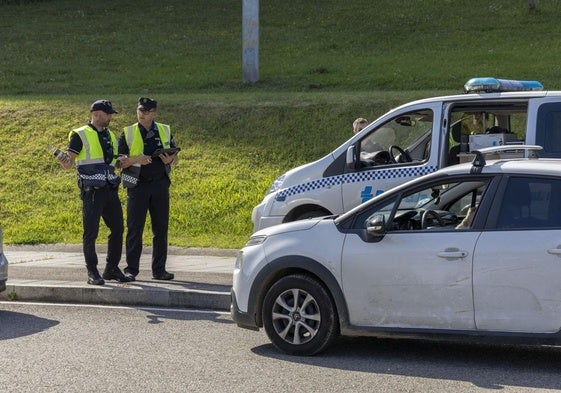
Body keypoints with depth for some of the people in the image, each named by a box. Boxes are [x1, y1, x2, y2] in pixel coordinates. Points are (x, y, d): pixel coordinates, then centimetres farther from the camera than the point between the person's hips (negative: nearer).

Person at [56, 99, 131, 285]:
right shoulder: (80, 136, -3)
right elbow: (68, 163, -8)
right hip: (92, 191, -7)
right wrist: (63, 159, -29)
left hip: (110, 190, 7)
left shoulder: (110, 136, 17)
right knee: (91, 233, -3)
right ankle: (92, 273, 3)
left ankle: (112, 269, 18)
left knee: (117, 229, 7)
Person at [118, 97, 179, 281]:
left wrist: (169, 159, -7)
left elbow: (175, 157, 16)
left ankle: (159, 270, 12)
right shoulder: (128, 133, 2)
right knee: (134, 229, -2)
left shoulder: (164, 131, 9)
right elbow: (120, 162, -1)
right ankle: (131, 269, 4)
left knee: (161, 229, 5)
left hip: (160, 185, 3)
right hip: (138, 185, -2)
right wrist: (136, 159, -19)